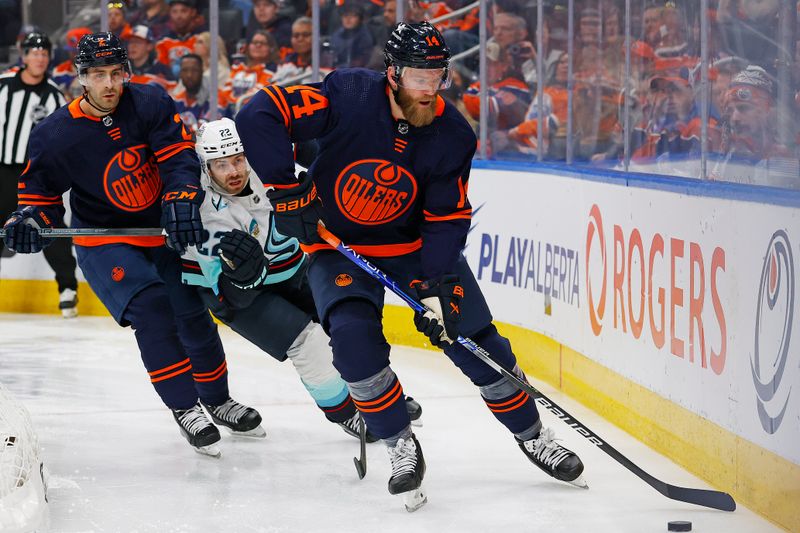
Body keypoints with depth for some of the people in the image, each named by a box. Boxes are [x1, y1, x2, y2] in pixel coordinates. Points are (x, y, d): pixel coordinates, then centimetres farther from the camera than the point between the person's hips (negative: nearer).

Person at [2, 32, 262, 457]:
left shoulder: (150, 104, -13)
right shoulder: (55, 136, -16)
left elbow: (179, 157, -17)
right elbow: (41, 192, -6)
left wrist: (181, 202, -34)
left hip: (160, 232, 3)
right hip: (103, 242, -3)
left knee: (193, 314, 8)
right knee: (150, 307, -23)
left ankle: (218, 401, 32)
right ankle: (185, 410, -12)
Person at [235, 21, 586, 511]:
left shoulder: (453, 136, -15)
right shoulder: (349, 97, -26)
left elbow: (448, 219, -11)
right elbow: (260, 116, -27)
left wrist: (435, 288, -23)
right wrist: (287, 191, -27)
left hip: (417, 245, 2)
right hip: (338, 246, -2)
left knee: (477, 342, -1)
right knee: (354, 336, -27)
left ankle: (533, 437, 22)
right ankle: (402, 449, -8)